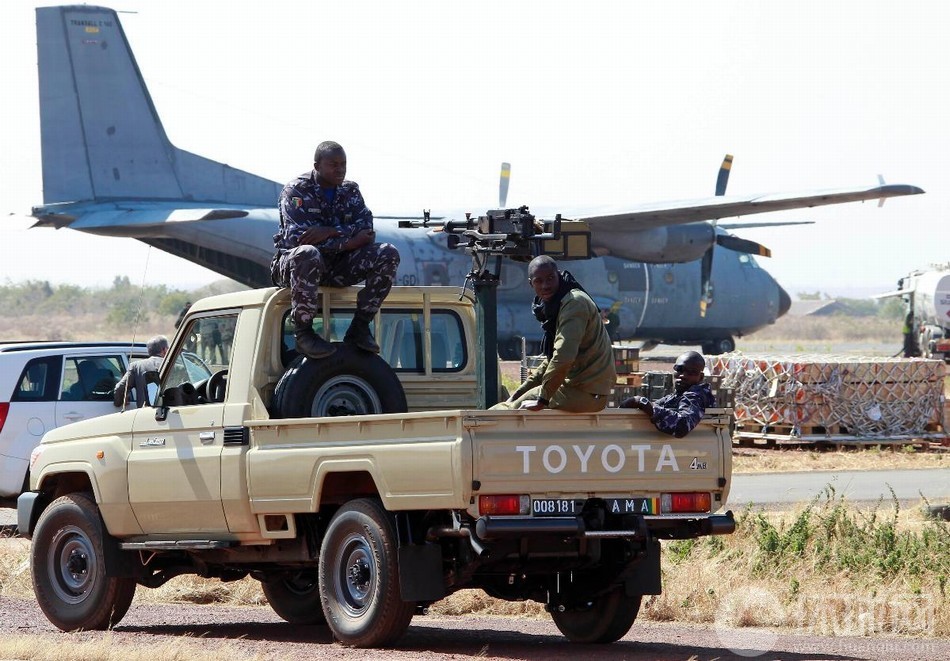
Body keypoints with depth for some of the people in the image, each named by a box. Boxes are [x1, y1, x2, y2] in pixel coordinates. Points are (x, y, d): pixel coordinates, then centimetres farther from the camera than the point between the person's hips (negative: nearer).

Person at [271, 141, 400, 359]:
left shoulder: (350, 190, 8)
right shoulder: (295, 191, -9)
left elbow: (366, 228, -6)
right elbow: (296, 237, -22)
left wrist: (330, 232, -25)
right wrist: (350, 240, -21)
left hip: (338, 265, 6)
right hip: (292, 262, -5)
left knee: (388, 254, -14)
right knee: (307, 254, -43)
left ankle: (359, 328, -10)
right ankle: (303, 333, -29)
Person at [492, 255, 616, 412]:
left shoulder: (574, 303, -17)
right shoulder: (554, 306, 16)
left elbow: (563, 358, -26)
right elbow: (551, 360, 22)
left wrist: (542, 399, -20)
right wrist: (520, 392, 13)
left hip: (588, 393, -10)